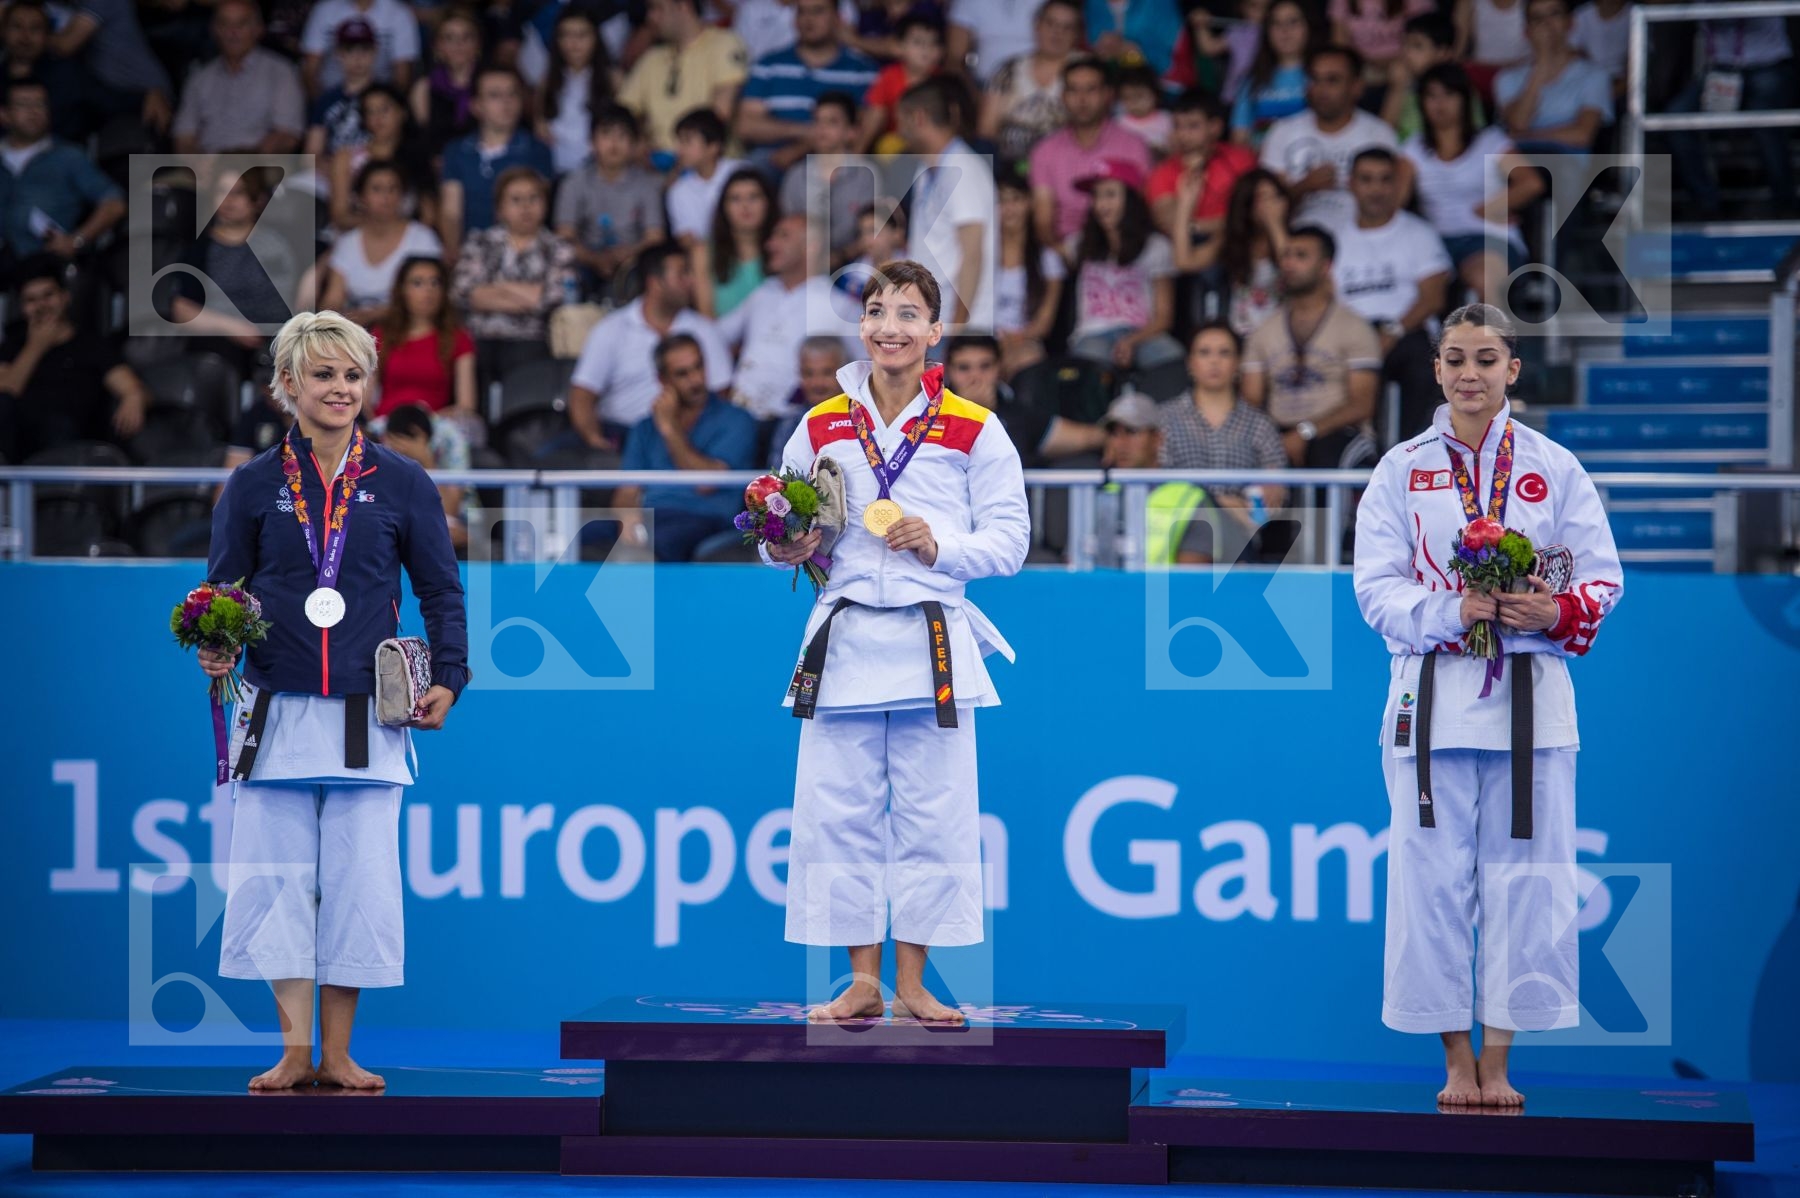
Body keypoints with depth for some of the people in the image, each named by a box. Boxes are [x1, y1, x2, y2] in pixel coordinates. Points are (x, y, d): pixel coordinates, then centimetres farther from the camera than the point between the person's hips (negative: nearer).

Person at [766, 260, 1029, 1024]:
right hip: (844, 639, 2)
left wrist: (939, 547, -14)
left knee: (932, 816, 1)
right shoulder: (820, 429, 9)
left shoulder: (974, 432, 3)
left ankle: (912, 983, 10)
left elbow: (1008, 540, 1)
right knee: (839, 814, 2)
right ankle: (863, 982, 12)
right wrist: (786, 551, -7)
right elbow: (785, 534, 16)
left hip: (931, 639, -2)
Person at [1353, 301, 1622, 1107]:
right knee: (1435, 875, -1)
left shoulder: (1553, 469, 6)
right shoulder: (1401, 472, 5)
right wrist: (1452, 611, -18)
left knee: (1521, 874, 0)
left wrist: (1555, 612, -18)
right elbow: (1378, 586, -1)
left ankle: (1497, 1062, 9)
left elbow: (1602, 583, 3)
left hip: (1528, 698, 0)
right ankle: (1456, 1061, 11)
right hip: (1433, 697, 0)